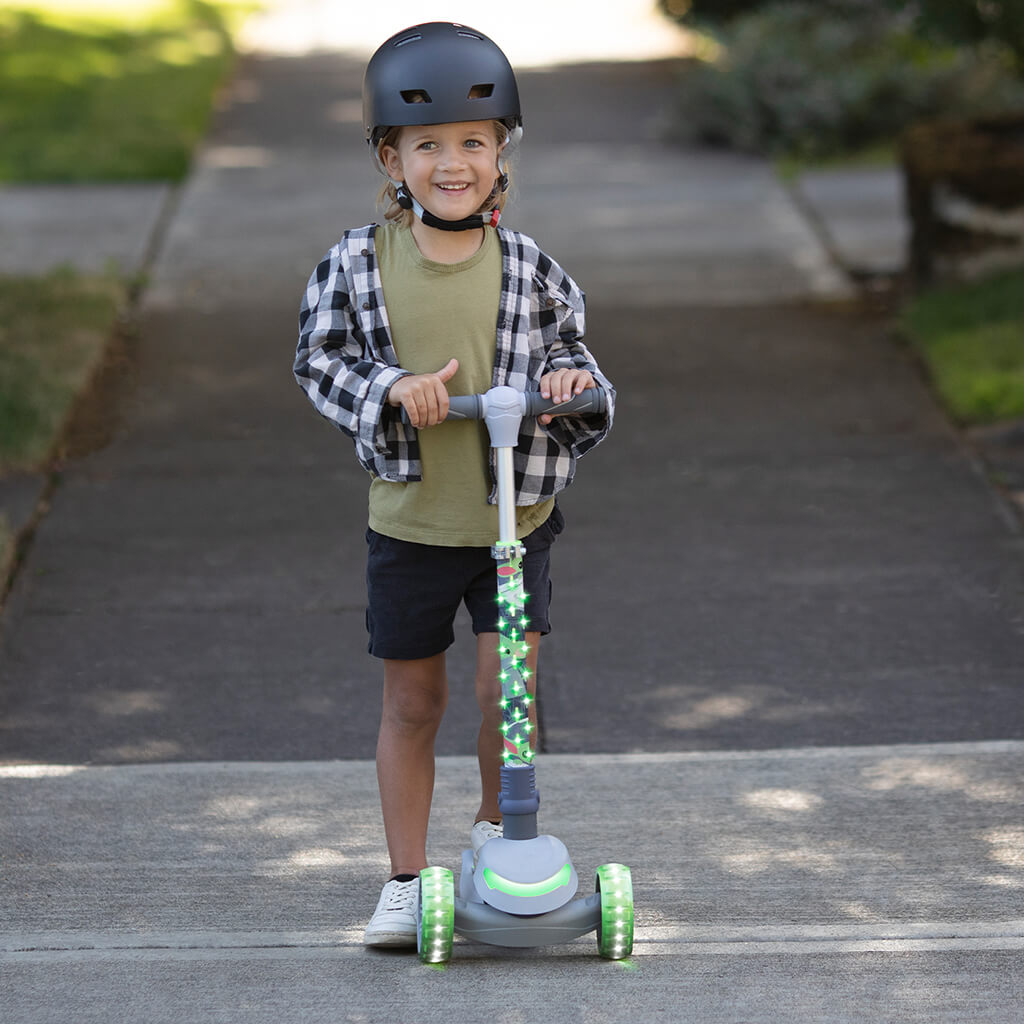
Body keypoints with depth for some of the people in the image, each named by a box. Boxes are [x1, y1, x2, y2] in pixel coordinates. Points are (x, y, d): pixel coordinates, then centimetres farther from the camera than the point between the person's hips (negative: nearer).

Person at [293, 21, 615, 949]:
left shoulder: (528, 268, -5)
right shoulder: (358, 263, -7)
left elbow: (568, 349, 8)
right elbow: (318, 358, -1)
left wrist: (573, 379, -14)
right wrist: (390, 388, -17)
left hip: (517, 518, 0)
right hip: (410, 522, 0)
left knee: (510, 684, -10)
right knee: (412, 700, 9)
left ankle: (497, 824, 19)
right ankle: (406, 878, 22)